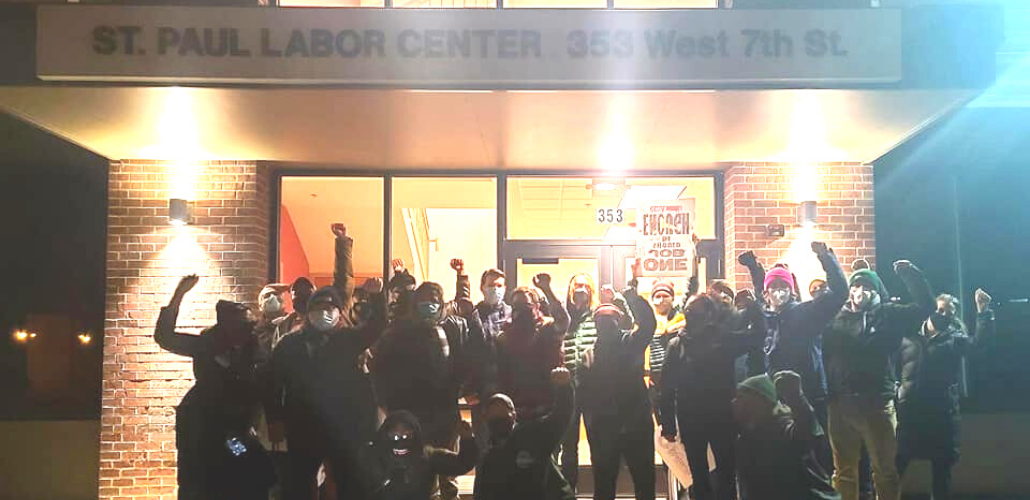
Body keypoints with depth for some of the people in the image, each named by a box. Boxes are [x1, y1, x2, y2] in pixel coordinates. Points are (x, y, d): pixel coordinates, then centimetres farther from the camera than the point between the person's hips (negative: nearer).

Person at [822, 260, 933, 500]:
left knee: (885, 471, 9)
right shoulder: (836, 317, 5)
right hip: (841, 403, 1)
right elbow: (824, 352, -1)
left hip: (878, 403, -1)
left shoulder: (888, 315, 5)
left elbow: (925, 305, -2)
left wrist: (910, 273, -10)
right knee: (843, 471, 12)